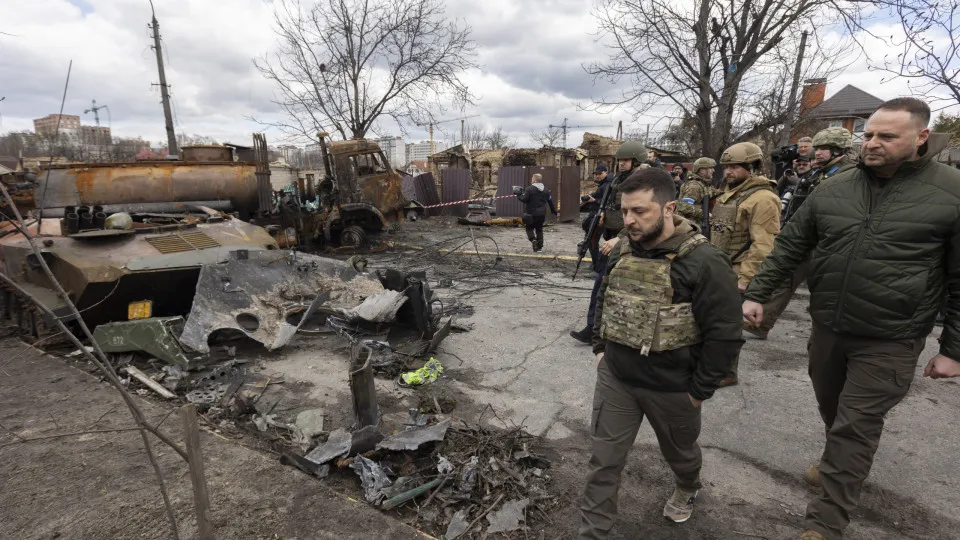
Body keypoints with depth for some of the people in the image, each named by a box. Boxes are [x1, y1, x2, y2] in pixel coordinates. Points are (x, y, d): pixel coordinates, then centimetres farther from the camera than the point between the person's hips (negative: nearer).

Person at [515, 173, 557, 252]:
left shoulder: (529, 189, -13)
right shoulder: (545, 190, 8)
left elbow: (524, 199, -16)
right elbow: (550, 201, 15)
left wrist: (518, 194, 1)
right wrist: (554, 210, 26)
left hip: (531, 213, -5)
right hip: (542, 214, 5)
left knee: (529, 228, 12)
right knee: (539, 229, 14)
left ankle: (533, 239, -13)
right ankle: (540, 247, 14)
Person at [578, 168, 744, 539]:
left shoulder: (704, 262, -20)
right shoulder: (623, 251, -2)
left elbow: (724, 336, -16)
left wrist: (699, 390, -11)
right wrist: (601, 348, 9)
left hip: (672, 387, -3)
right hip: (614, 378, 4)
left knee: (679, 450, 25)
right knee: (603, 460, 8)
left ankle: (687, 489, 58)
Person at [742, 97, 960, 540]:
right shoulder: (832, 189, 1)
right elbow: (790, 246, 7)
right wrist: (757, 294, 2)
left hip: (889, 342, -4)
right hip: (827, 329, 4)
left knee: (855, 428, 1)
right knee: (833, 412, 21)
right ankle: (839, 466, 49)